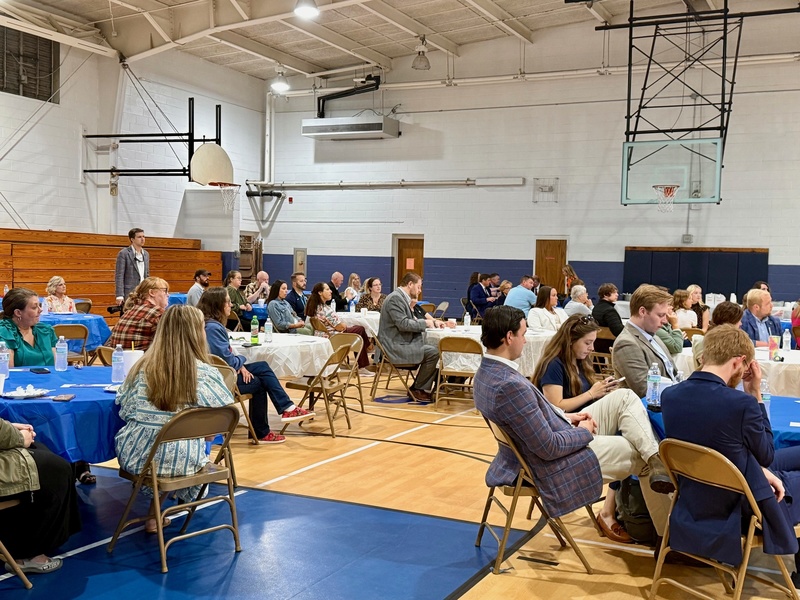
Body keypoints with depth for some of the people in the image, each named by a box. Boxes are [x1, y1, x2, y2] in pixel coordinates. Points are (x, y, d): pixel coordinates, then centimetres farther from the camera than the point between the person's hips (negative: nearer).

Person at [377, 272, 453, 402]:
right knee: (433, 352, -18)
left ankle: (426, 388, 6)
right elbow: (403, 324, -24)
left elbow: (411, 321, 23)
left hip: (402, 343, 11)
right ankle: (416, 389, -4)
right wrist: (425, 323, -12)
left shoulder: (402, 297, 17)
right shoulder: (395, 298, -15)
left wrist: (433, 321, 9)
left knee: (435, 347, 6)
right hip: (395, 347, -11)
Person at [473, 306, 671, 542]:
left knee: (626, 399, 7)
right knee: (642, 457, 9)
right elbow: (549, 448, -28)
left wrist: (566, 416, 4)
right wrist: (585, 432, -10)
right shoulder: (510, 385, -34)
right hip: (560, 462, -9)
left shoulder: (487, 371, -2)